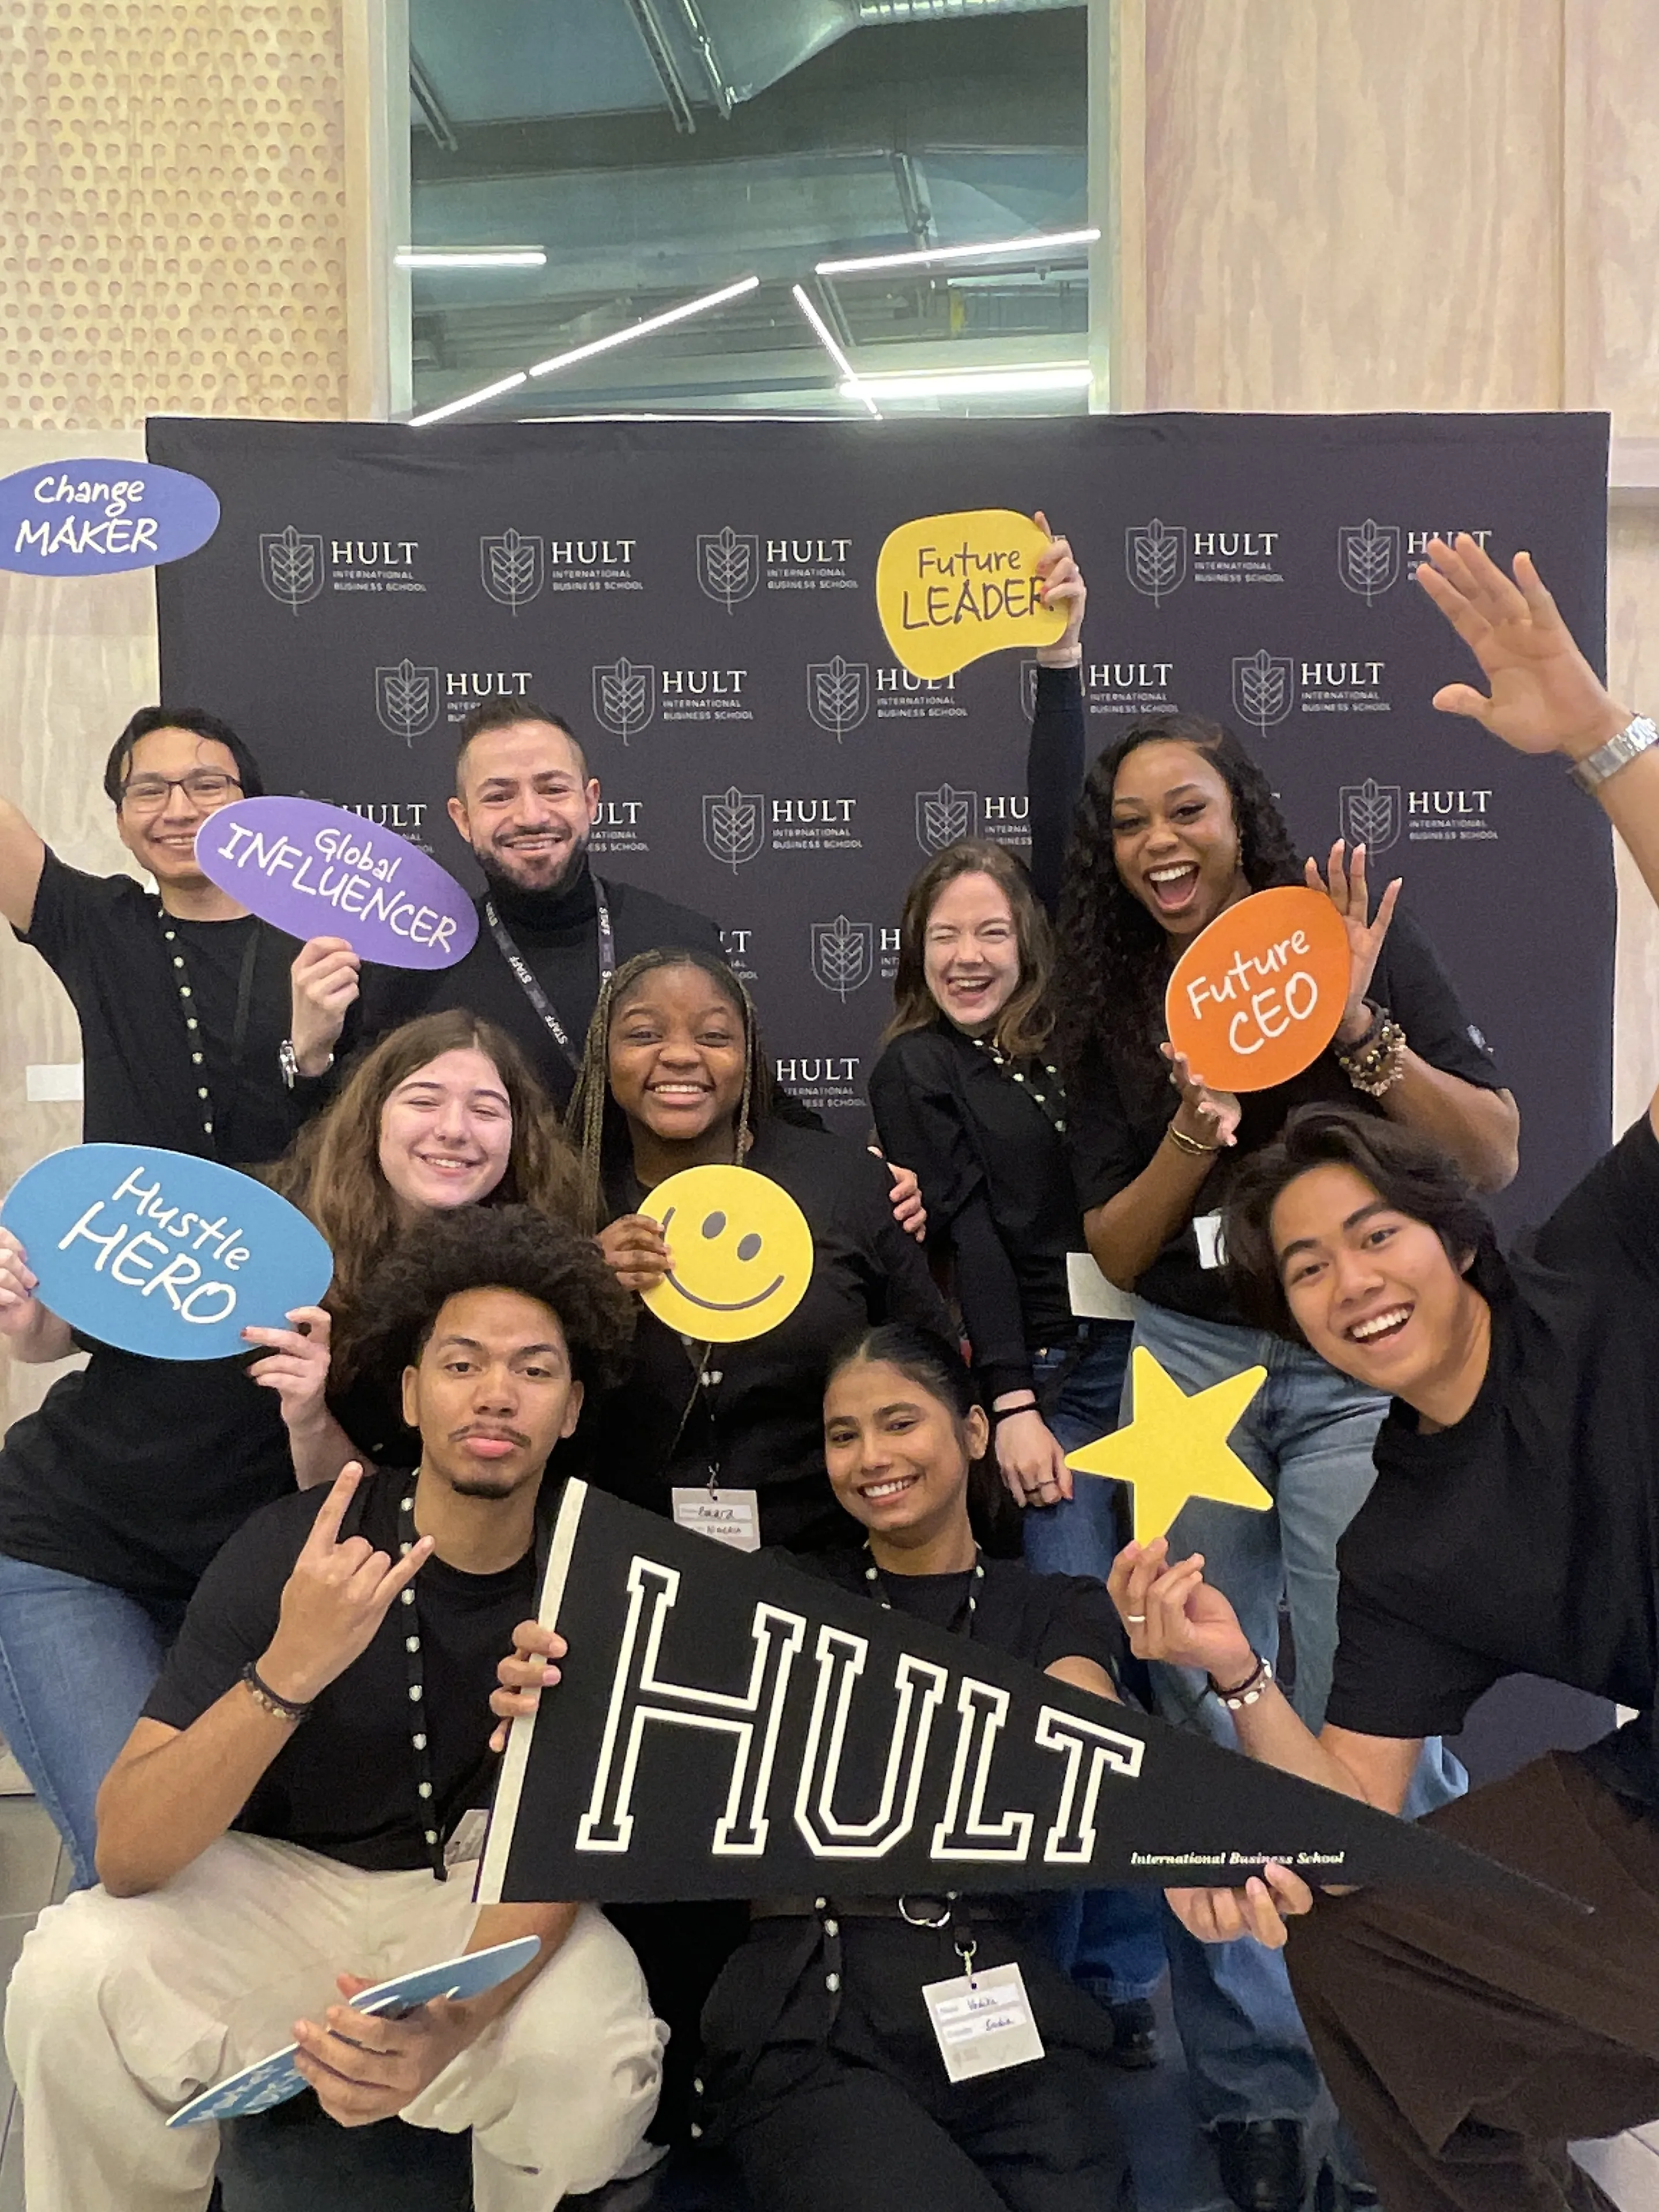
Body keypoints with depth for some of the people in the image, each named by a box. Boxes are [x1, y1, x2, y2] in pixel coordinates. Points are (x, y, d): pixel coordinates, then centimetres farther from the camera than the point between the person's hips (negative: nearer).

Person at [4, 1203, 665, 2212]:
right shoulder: (292, 1549, -19)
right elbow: (126, 1857, -25)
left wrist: (447, 2028, -40)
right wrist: (287, 1672, -43)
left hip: (488, 1901, 0)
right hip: (283, 1877, 0)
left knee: (591, 2065, -31)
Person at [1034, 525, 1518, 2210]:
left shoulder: (1351, 931, -2)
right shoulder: (1108, 1003, 6)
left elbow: (1494, 1157, -7)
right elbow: (1115, 1252, 2)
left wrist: (1358, 1030, -22)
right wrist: (1193, 1124, -16)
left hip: (1362, 1367, -3)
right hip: (1191, 1366, 3)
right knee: (1209, 1726, 4)